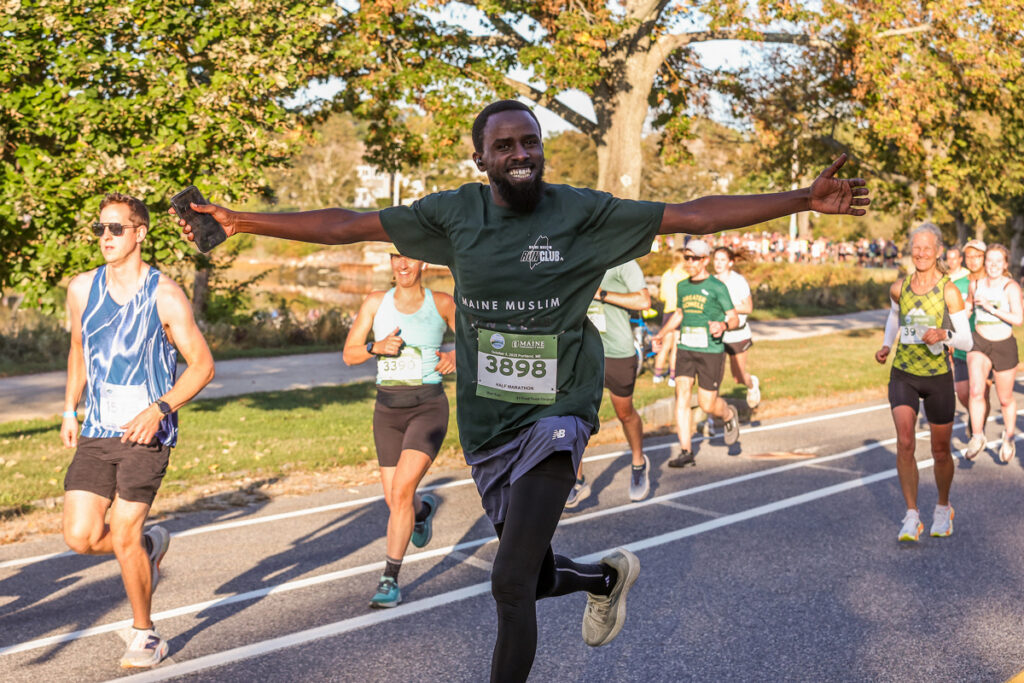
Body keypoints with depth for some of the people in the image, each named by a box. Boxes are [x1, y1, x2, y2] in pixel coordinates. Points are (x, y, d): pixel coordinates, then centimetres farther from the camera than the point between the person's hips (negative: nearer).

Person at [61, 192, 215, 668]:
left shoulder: (165, 295, -8)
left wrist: (159, 409, -18)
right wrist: (69, 409, 16)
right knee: (81, 537, -5)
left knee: (124, 538, -6)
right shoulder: (82, 289, 5)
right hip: (96, 433, 4)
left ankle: (145, 635, 16)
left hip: (146, 433, -4)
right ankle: (150, 544, 28)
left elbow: (202, 364, -5)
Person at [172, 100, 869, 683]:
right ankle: (609, 576, 51)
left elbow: (694, 215, -6)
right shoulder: (454, 213, 0)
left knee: (511, 583, -13)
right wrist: (242, 222, 5)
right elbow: (348, 225, 5)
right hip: (487, 425, 4)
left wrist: (805, 200, -10)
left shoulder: (583, 213, -6)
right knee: (535, 576, 17)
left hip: (555, 420, -4)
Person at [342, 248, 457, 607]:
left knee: (401, 490, -20)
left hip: (428, 407, -3)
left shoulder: (443, 303, -2)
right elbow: (349, 354, 2)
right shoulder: (376, 302, 2)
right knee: (395, 500, 11)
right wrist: (378, 346, -18)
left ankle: (390, 579, -9)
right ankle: (424, 508, 49)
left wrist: (455, 356, -12)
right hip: (388, 408, 3)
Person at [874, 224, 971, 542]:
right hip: (903, 375, 2)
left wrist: (943, 334, -29)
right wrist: (886, 345, 8)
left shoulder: (949, 291, -12)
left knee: (940, 451, 11)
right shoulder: (898, 287, -1)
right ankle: (912, 517, -12)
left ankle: (943, 509, 37)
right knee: (904, 442, -17)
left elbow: (966, 340, -10)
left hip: (938, 377, -1)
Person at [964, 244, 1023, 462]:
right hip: (979, 344, 2)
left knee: (1005, 399, 13)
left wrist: (992, 308, -30)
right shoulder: (975, 284, 0)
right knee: (976, 391, -21)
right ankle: (977, 437, -8)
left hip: (1005, 347, -2)